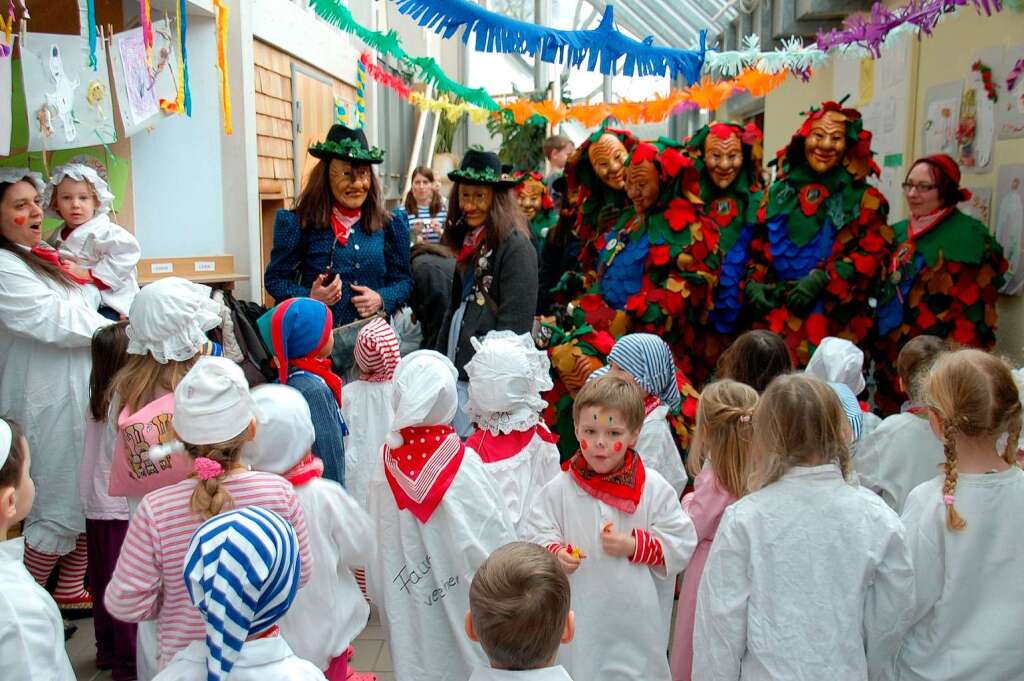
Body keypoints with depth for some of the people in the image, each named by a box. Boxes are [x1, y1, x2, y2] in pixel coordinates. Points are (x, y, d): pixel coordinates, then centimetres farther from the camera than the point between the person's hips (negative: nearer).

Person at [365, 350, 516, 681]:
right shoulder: (464, 466, -22)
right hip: (464, 604, -2)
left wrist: (385, 599, 12)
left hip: (407, 605, 3)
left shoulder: (387, 461, -14)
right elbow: (494, 540, -15)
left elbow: (377, 542, -2)